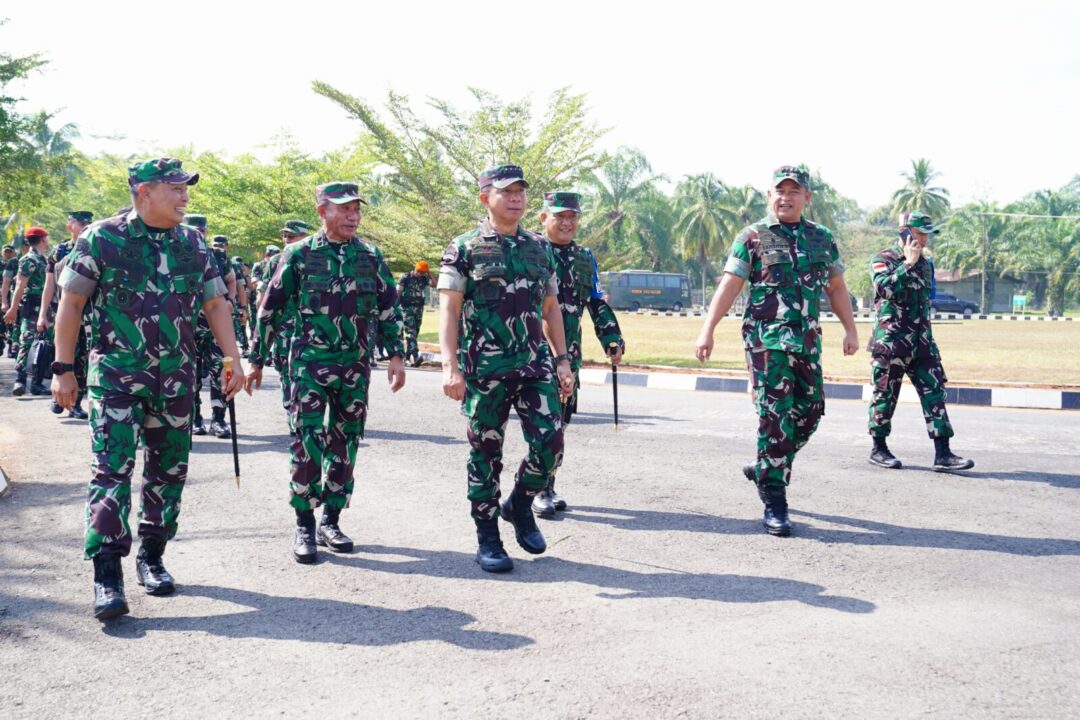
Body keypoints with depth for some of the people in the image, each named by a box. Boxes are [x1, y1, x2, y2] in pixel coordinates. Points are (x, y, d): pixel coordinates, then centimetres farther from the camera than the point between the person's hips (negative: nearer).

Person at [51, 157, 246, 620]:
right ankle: (107, 574, -7)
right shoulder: (102, 239, -5)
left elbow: (215, 304, 11)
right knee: (112, 469, -10)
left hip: (176, 379, 4)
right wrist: (63, 369, -6)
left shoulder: (193, 244, 7)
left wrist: (234, 361, 3)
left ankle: (152, 557, 24)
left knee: (169, 470, 9)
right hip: (116, 376, -4)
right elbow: (71, 303, -3)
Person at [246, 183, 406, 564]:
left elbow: (389, 308, 11)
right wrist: (257, 359, 4)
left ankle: (331, 522, 20)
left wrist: (396, 355, 3)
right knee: (307, 443, -7)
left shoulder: (371, 257, 7)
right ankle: (305, 527, 3)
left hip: (355, 367, 3)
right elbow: (270, 309, 4)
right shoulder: (299, 255, -1)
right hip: (309, 364, -3)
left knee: (344, 445, 8)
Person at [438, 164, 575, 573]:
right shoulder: (465, 248, 0)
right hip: (485, 369, -4)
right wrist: (450, 365, -16)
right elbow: (448, 309, -6)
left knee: (550, 444, -5)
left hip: (535, 366, 4)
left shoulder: (539, 249, 14)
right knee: (486, 453, 4)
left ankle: (519, 505, 23)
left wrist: (562, 361, 11)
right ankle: (487, 539, 17)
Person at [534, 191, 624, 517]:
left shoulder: (585, 258, 15)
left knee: (560, 421, 9)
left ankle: (548, 486, 19)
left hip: (569, 355, 6)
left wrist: (613, 341, 12)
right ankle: (539, 490, 0)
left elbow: (598, 305, 20)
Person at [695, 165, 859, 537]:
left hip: (808, 340, 5)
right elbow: (729, 285, -6)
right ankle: (774, 503, -3)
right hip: (767, 338, -5)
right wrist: (707, 331, -14)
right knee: (775, 415, -8)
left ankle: (765, 468, 31)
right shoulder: (753, 237, 0)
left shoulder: (822, 238, 13)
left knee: (810, 412, 8)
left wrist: (850, 329, 11)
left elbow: (836, 287, 19)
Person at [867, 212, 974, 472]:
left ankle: (942, 454, -4)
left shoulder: (925, 263, 16)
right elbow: (885, 287, -25)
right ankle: (879, 449, 17)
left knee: (935, 393, -3)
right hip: (890, 343, -6)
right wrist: (908, 264, -21)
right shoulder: (883, 260, -5)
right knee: (885, 396, 3)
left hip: (922, 343, 6)